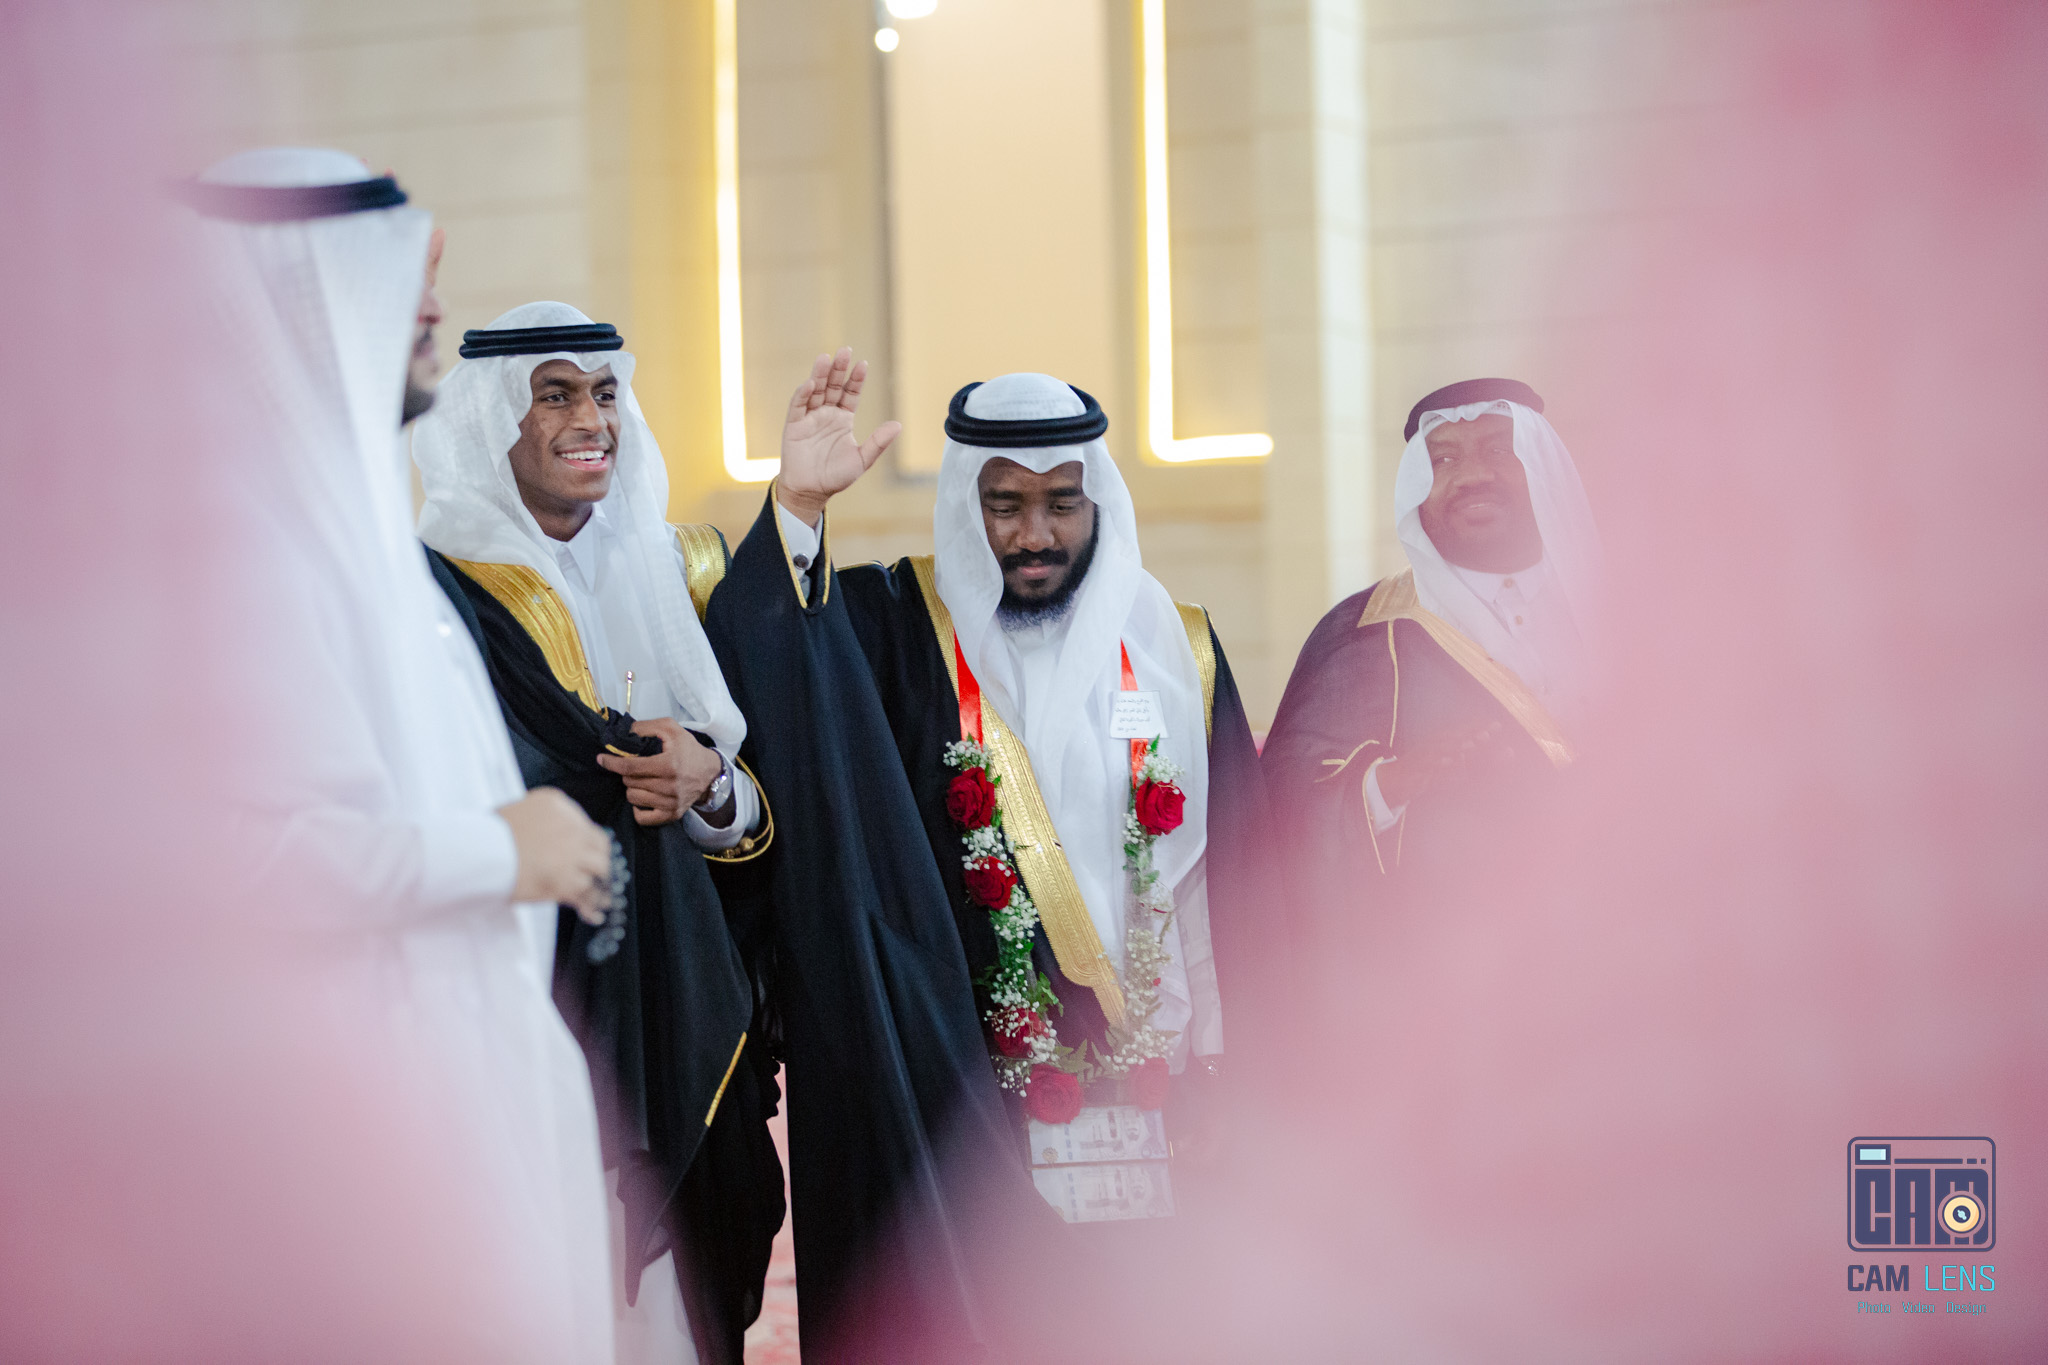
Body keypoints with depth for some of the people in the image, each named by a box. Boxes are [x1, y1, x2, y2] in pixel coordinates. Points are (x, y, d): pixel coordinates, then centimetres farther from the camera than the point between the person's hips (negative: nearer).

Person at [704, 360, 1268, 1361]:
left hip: (1140, 1090, 2)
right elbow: (748, 668, -17)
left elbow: (1226, 874, 10)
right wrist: (797, 508, -27)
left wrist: (1217, 1072, 7)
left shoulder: (1171, 650, 9)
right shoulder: (888, 630, 2)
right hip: (950, 1085, -2)